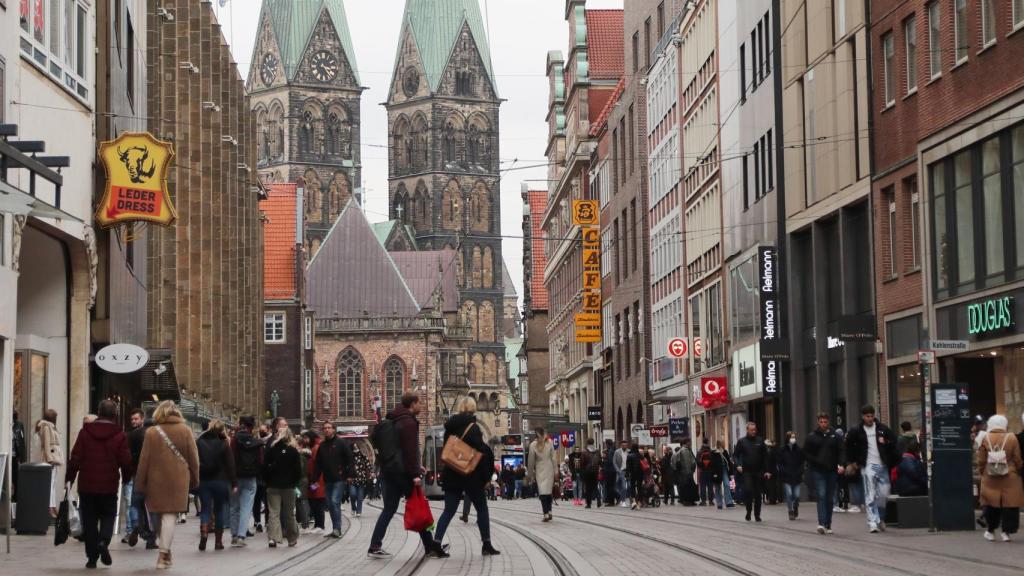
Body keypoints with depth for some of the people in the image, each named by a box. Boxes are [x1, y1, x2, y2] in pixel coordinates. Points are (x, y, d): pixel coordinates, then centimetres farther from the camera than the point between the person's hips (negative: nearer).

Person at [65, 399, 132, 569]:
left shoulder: (85, 432, -1)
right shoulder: (119, 435, -4)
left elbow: (75, 458, -2)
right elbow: (125, 461, -3)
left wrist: (69, 478, 5)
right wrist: (126, 478, 15)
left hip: (86, 485, 1)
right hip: (109, 485, -1)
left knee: (89, 520, 8)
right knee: (108, 516, 13)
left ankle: (92, 556, 7)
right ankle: (104, 541, -15)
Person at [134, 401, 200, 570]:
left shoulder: (152, 432, -1)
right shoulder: (185, 430, 0)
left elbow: (144, 459, 0)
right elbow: (193, 457, 3)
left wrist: (140, 482, 8)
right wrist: (194, 479, 13)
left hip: (156, 479, 1)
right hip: (178, 479, -1)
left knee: (158, 514, 14)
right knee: (170, 515, -2)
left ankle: (165, 552, 19)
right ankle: (164, 555, -8)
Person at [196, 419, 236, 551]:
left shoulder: (199, 443, 0)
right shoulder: (224, 444, -5)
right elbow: (230, 465, -5)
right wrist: (234, 483, -1)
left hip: (203, 481, 1)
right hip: (220, 481, -1)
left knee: (205, 510, 4)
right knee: (219, 510, 10)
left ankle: (203, 534, -20)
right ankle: (218, 541, 11)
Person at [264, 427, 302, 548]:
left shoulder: (271, 449, -4)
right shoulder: (293, 450, -5)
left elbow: (265, 467, -2)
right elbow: (298, 469, -3)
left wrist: (266, 481, 9)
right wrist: (296, 482, 11)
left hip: (273, 485, 0)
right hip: (288, 486, 0)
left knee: (274, 512, -1)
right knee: (289, 513, 12)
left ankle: (273, 537, -16)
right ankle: (292, 539, 20)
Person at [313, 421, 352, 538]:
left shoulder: (341, 443, -2)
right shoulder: (322, 446, 13)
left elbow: (349, 459, -3)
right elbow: (317, 463, 14)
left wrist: (348, 474, -10)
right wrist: (315, 479, 7)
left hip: (339, 479, -6)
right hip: (327, 480, 6)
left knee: (335, 501, -16)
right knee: (330, 504, 6)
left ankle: (337, 529, -14)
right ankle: (336, 530, 13)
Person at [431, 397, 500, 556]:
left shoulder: (450, 427, 6)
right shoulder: (472, 428, -13)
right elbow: (483, 451, -15)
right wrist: (486, 475, -9)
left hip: (451, 476, 5)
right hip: (471, 477, -5)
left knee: (449, 510, 8)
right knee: (482, 509, 9)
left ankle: (436, 543, -4)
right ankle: (487, 545, 11)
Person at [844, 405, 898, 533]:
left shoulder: (882, 429, 8)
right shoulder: (856, 431, 1)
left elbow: (894, 440, 13)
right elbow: (848, 446, 11)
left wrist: (886, 442, -6)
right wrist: (852, 462, 9)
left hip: (882, 465, 3)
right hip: (867, 466, -3)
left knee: (884, 494, 4)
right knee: (870, 496, -8)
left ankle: (880, 518, 27)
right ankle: (873, 523, -9)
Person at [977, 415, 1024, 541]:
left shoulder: (985, 439, -6)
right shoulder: (1011, 438, -8)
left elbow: (981, 460, -1)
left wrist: (981, 472, 14)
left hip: (990, 479, 1)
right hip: (1009, 479, -1)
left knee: (991, 505, 11)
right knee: (1009, 504, 6)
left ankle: (990, 531, 17)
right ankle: (1006, 531, 5)